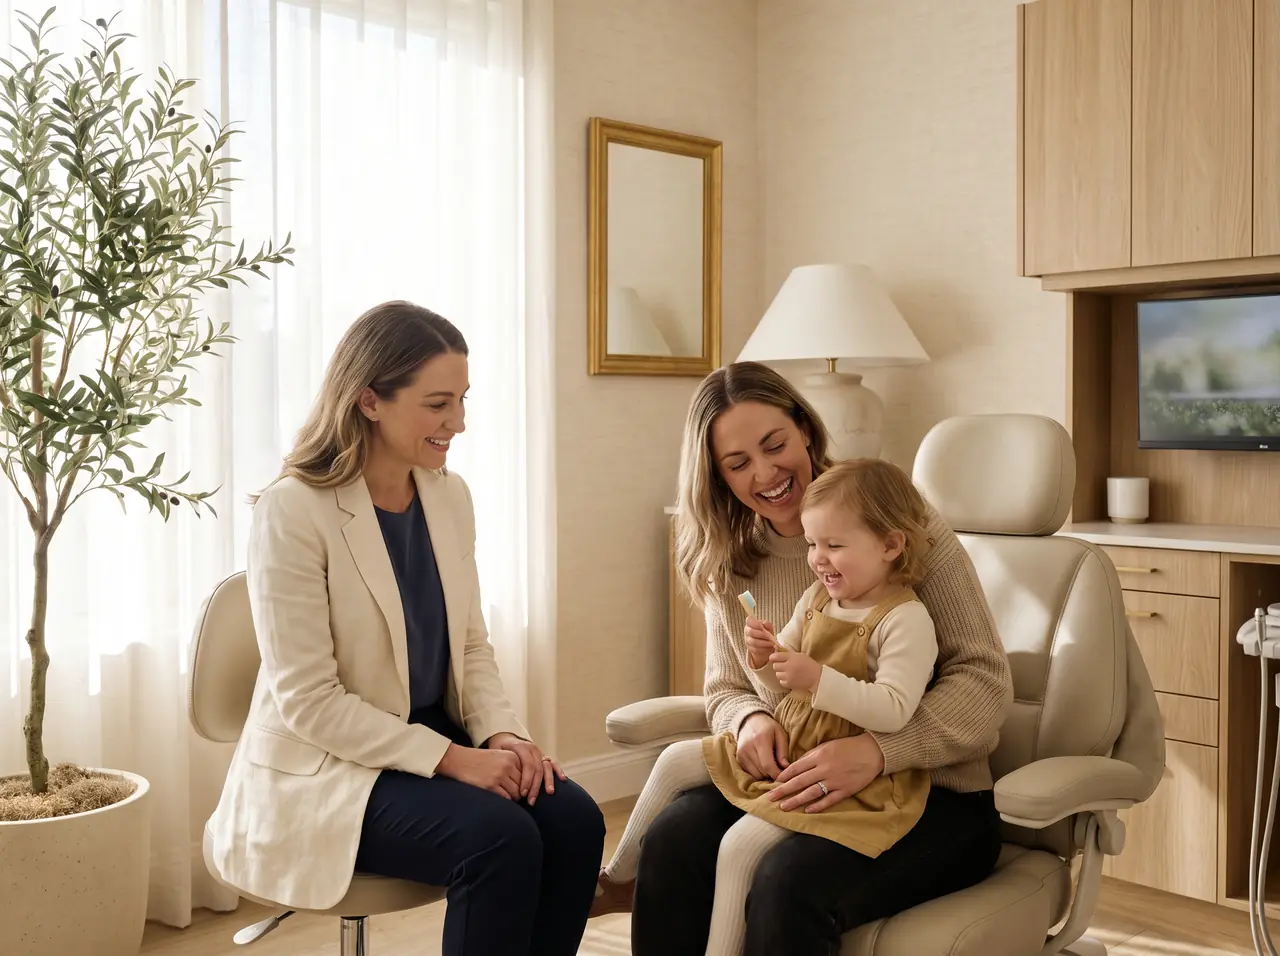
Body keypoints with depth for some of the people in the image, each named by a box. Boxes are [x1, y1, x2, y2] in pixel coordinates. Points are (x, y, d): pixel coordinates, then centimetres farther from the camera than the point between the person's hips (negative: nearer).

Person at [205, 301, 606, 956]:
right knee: (502, 839, -27)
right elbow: (308, 700, -19)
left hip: (437, 735, 6)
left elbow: (472, 647, 9)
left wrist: (503, 734, -10)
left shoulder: (450, 496, 2)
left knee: (574, 820, -17)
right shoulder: (293, 512, -17)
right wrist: (451, 758, -22)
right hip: (323, 767, -6)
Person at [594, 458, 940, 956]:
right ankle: (620, 873, 25)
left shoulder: (907, 620, -18)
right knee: (676, 760, 9)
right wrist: (766, 659, -9)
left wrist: (817, 677, -33)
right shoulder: (817, 597, 6)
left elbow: (894, 710, -28)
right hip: (784, 746, 9)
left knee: (741, 845, -24)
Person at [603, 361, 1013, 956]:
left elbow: (985, 677, -12)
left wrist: (877, 751, -28)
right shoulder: (728, 564, 6)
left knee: (790, 881, -32)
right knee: (673, 839, -24)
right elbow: (724, 688, 15)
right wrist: (749, 720, -11)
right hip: (800, 786, 4)